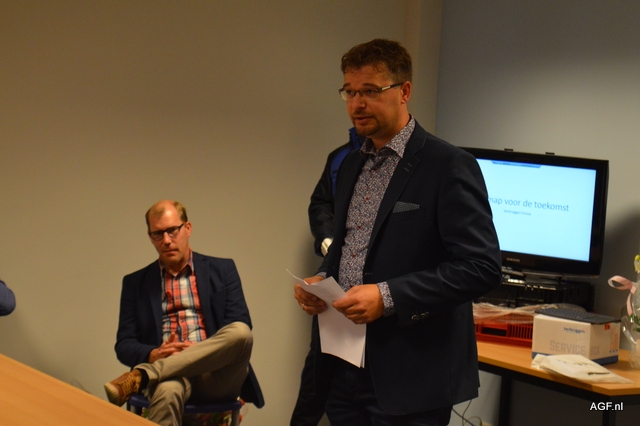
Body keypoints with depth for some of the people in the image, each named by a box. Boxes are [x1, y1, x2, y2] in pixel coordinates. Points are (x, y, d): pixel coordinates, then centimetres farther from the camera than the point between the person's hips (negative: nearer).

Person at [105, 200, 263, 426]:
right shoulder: (135, 283, 18)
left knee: (239, 332, -35)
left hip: (216, 375, 2)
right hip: (164, 370, -1)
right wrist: (153, 354, -11)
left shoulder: (222, 270, 16)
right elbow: (124, 346, 12)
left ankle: (139, 376, -35)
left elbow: (240, 330, 5)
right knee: (167, 390, -41)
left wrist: (202, 350, -13)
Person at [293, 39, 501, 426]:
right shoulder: (352, 165, 13)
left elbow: (482, 267, -18)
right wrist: (322, 279, 3)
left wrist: (388, 296, -23)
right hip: (345, 369, 7)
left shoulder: (449, 166, -11)